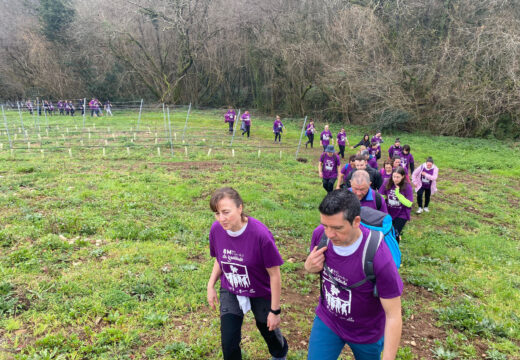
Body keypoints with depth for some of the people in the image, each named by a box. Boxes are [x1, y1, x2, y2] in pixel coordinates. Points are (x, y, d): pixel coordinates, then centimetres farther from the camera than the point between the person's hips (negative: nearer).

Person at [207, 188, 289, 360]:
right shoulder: (216, 229, -18)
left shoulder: (260, 234, -33)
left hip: (260, 294, -2)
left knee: (268, 331, 22)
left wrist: (275, 310, -16)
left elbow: (275, 274, -22)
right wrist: (211, 286, -3)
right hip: (230, 292, 3)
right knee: (228, 343, 1)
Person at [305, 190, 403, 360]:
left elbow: (394, 316, -25)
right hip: (327, 321, 3)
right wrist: (309, 266, -22)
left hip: (366, 333, -2)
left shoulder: (379, 257, -35)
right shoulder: (320, 234, -21)